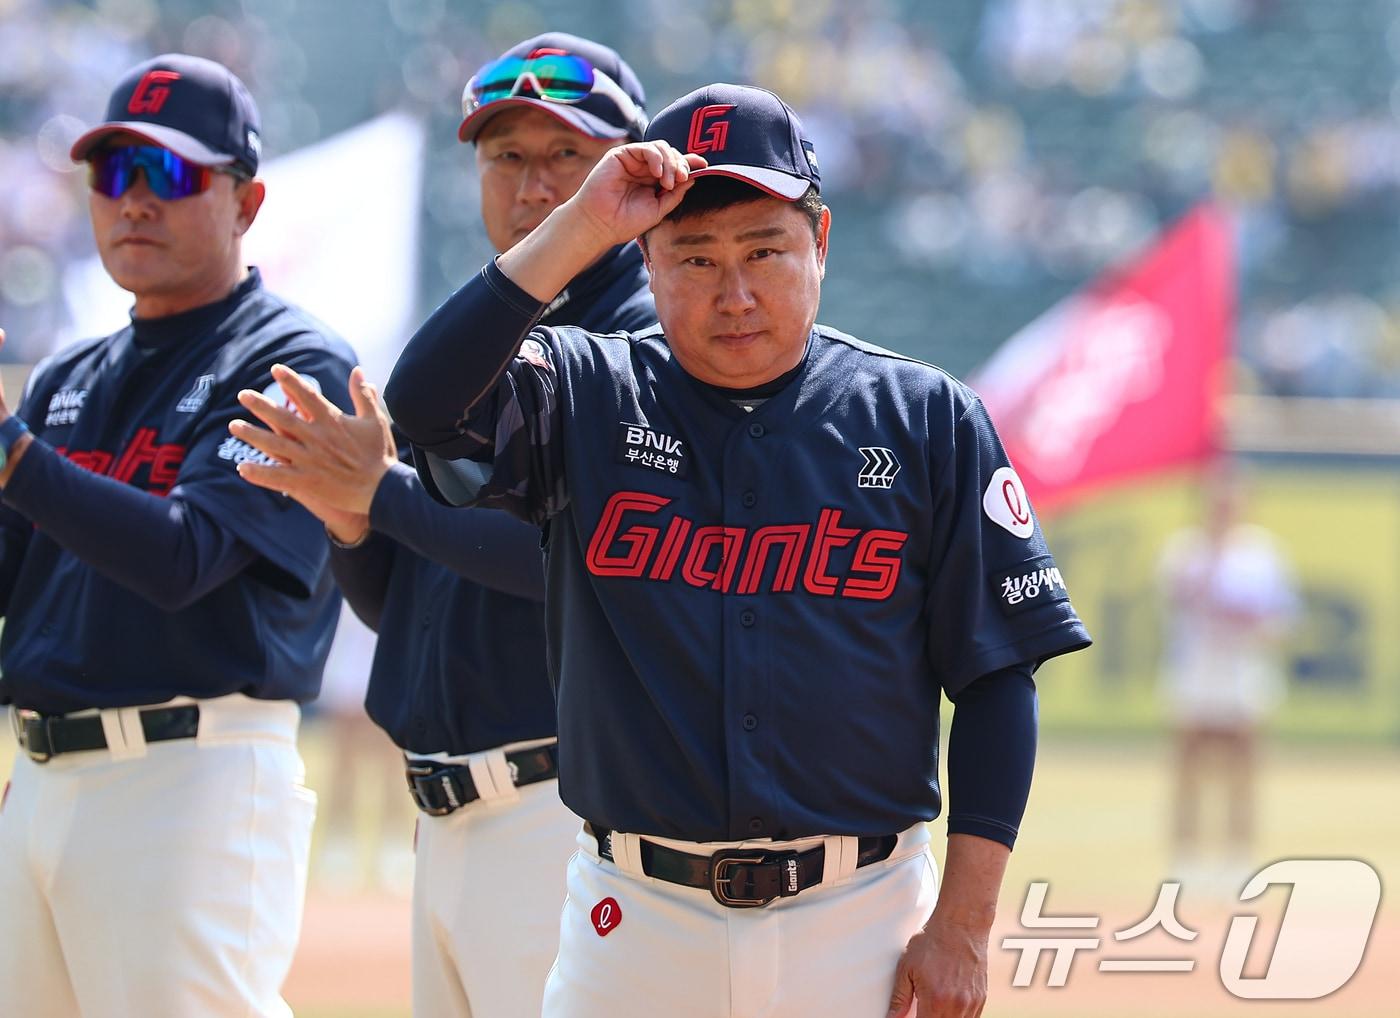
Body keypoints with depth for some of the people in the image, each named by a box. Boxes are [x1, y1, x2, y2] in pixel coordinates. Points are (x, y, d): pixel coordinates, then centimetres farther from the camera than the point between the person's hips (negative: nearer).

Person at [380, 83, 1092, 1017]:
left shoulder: (927, 420, 3)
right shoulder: (587, 400, 4)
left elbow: (996, 678, 2)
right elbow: (425, 402, -15)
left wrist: (963, 926, -4)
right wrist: (578, 230, -14)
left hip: (861, 930, 0)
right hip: (635, 926, 1)